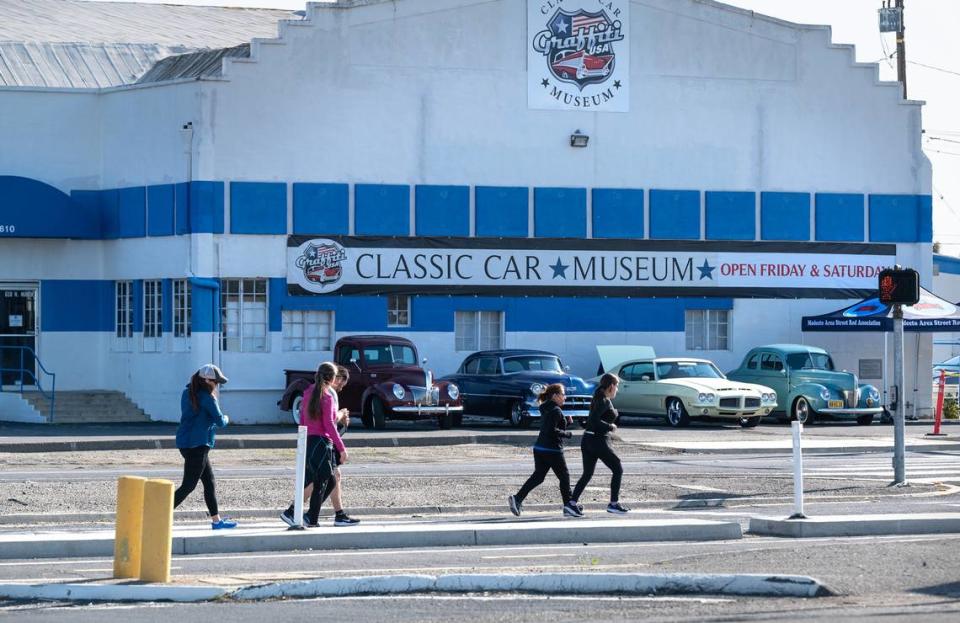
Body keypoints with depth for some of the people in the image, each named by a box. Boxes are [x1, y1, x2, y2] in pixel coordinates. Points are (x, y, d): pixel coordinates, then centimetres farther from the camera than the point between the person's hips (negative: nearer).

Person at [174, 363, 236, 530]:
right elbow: (220, 421, -10)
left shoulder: (188, 393, 9)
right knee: (188, 486, -6)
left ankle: (216, 520, 20)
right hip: (197, 446, -9)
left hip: (185, 442, 9)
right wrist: (226, 419, 10)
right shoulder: (207, 397, -15)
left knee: (210, 482, 15)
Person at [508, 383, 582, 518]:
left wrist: (566, 421, 12)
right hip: (552, 450, -9)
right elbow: (552, 430, -23)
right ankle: (568, 505, 8)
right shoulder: (555, 411, -15)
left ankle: (517, 498, -2)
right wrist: (567, 434, -12)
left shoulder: (546, 409, 15)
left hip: (539, 448, 9)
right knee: (564, 476, 4)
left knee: (538, 476, 9)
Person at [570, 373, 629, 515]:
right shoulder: (604, 401, -14)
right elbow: (594, 420, -25)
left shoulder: (598, 398, 13)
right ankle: (613, 503, 3)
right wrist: (610, 427, -14)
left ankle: (573, 502, 8)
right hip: (599, 441, -9)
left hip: (587, 440, 9)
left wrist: (613, 413, 9)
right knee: (618, 470, 4)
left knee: (587, 474, 14)